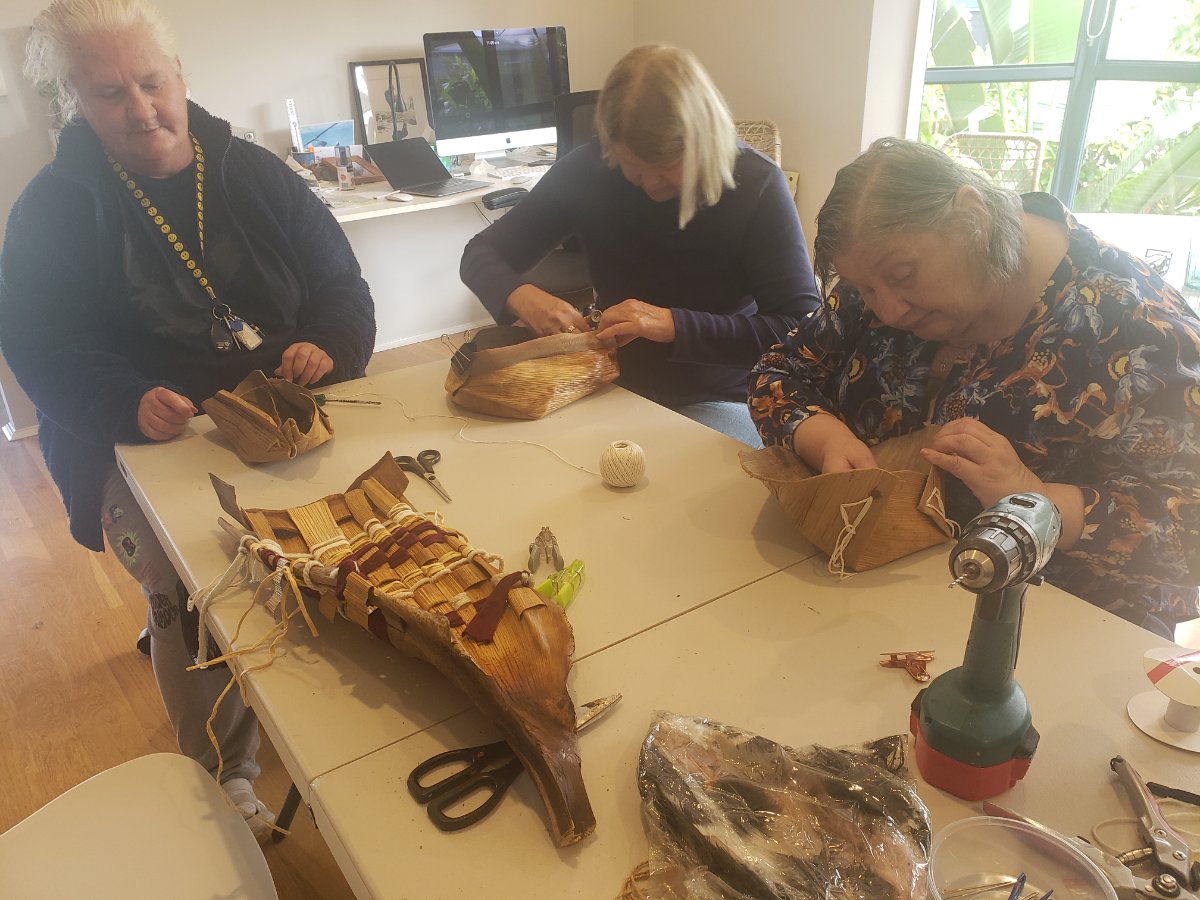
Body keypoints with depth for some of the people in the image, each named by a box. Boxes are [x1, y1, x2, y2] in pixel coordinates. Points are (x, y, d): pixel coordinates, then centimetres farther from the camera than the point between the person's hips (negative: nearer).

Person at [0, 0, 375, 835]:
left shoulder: (254, 173, 8)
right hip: (145, 447, -1)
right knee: (186, 603, -19)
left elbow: (341, 285, 6)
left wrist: (329, 345, -16)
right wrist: (129, 403, -20)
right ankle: (225, 778, 6)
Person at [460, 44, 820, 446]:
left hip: (716, 401, -2)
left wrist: (675, 325, -31)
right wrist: (520, 296, -24)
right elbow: (482, 254, 0)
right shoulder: (590, 168, -7)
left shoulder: (756, 185, -15)